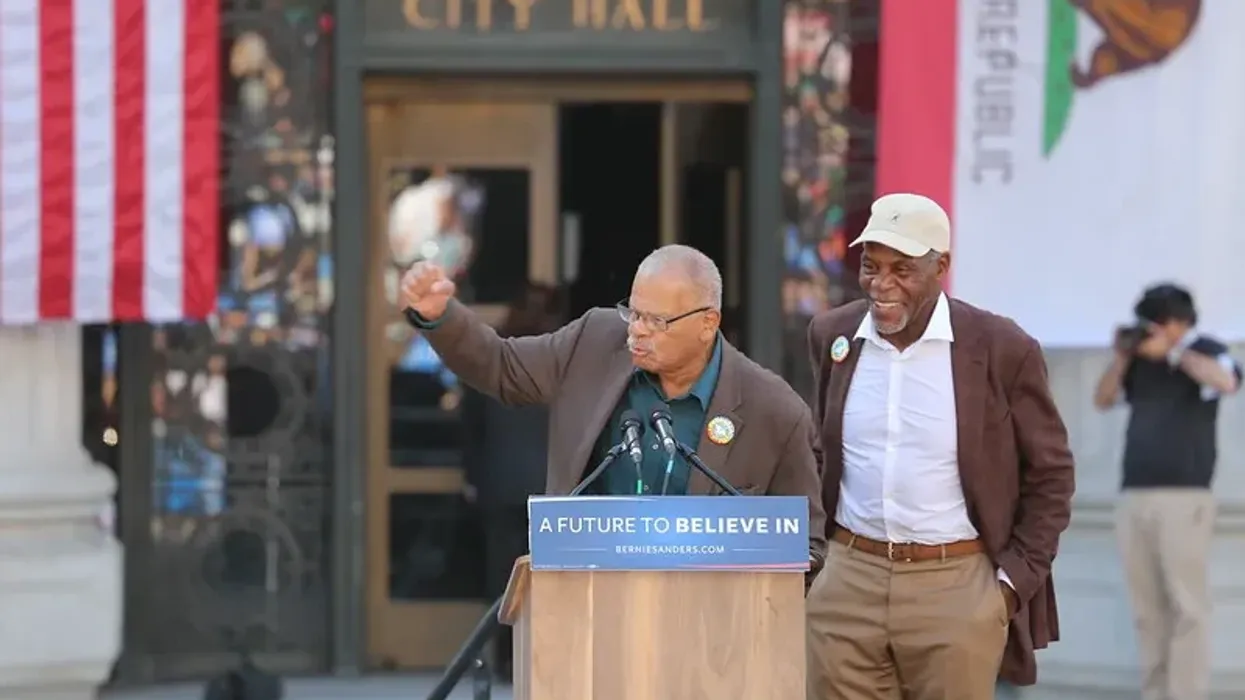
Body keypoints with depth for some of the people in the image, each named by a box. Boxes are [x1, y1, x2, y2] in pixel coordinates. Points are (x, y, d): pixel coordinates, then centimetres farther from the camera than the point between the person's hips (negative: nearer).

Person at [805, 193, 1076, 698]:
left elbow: (1050, 475, 1)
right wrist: (812, 551, 14)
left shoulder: (1001, 348, -7)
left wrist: (1014, 580, -4)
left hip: (957, 588, -3)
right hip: (848, 582, 3)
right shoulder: (833, 335, 5)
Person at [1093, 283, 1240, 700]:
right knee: (1147, 607, 6)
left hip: (1184, 496, -6)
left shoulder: (1205, 351, 0)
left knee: (1186, 605, -7)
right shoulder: (1144, 358, 15)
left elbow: (1226, 381, -21)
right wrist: (1121, 358, 4)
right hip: (1134, 496, 6)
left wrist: (1171, 352, -14)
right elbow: (1102, 400, 19)